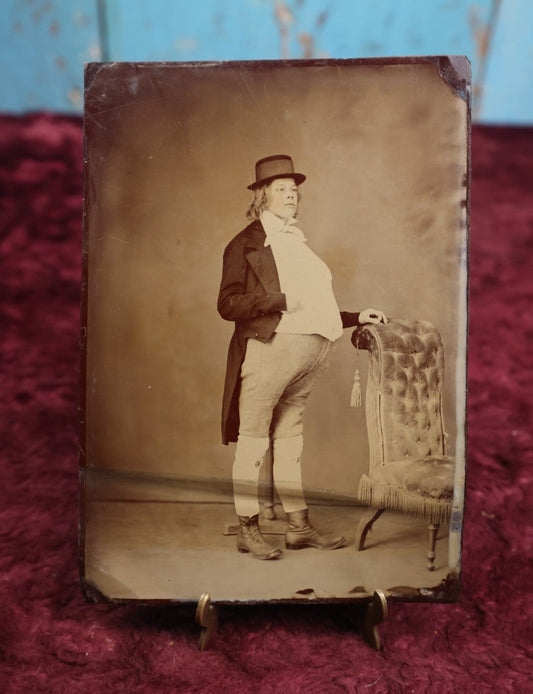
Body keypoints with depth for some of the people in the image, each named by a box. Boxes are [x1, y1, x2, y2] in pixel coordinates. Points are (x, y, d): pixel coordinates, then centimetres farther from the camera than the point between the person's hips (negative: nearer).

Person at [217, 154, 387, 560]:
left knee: (290, 440, 14)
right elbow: (228, 305, -10)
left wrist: (355, 317, 18)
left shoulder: (298, 243, 22)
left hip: (311, 351, 7)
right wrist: (281, 300, -16)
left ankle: (300, 527, 22)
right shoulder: (245, 244, 1)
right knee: (253, 441, 1)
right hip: (271, 348, -7)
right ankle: (248, 530, 13)